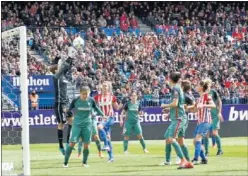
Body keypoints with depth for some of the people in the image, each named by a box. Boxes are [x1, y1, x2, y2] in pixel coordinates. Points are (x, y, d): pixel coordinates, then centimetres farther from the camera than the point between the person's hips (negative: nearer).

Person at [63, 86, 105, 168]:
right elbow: (69, 110, 4)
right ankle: (65, 162, -2)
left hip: (87, 125, 2)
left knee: (86, 145, 2)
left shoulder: (91, 100, -3)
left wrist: (102, 115, 19)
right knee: (72, 143, -9)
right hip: (77, 124, -2)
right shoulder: (75, 100, -8)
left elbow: (96, 108, 15)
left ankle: (84, 162, 20)